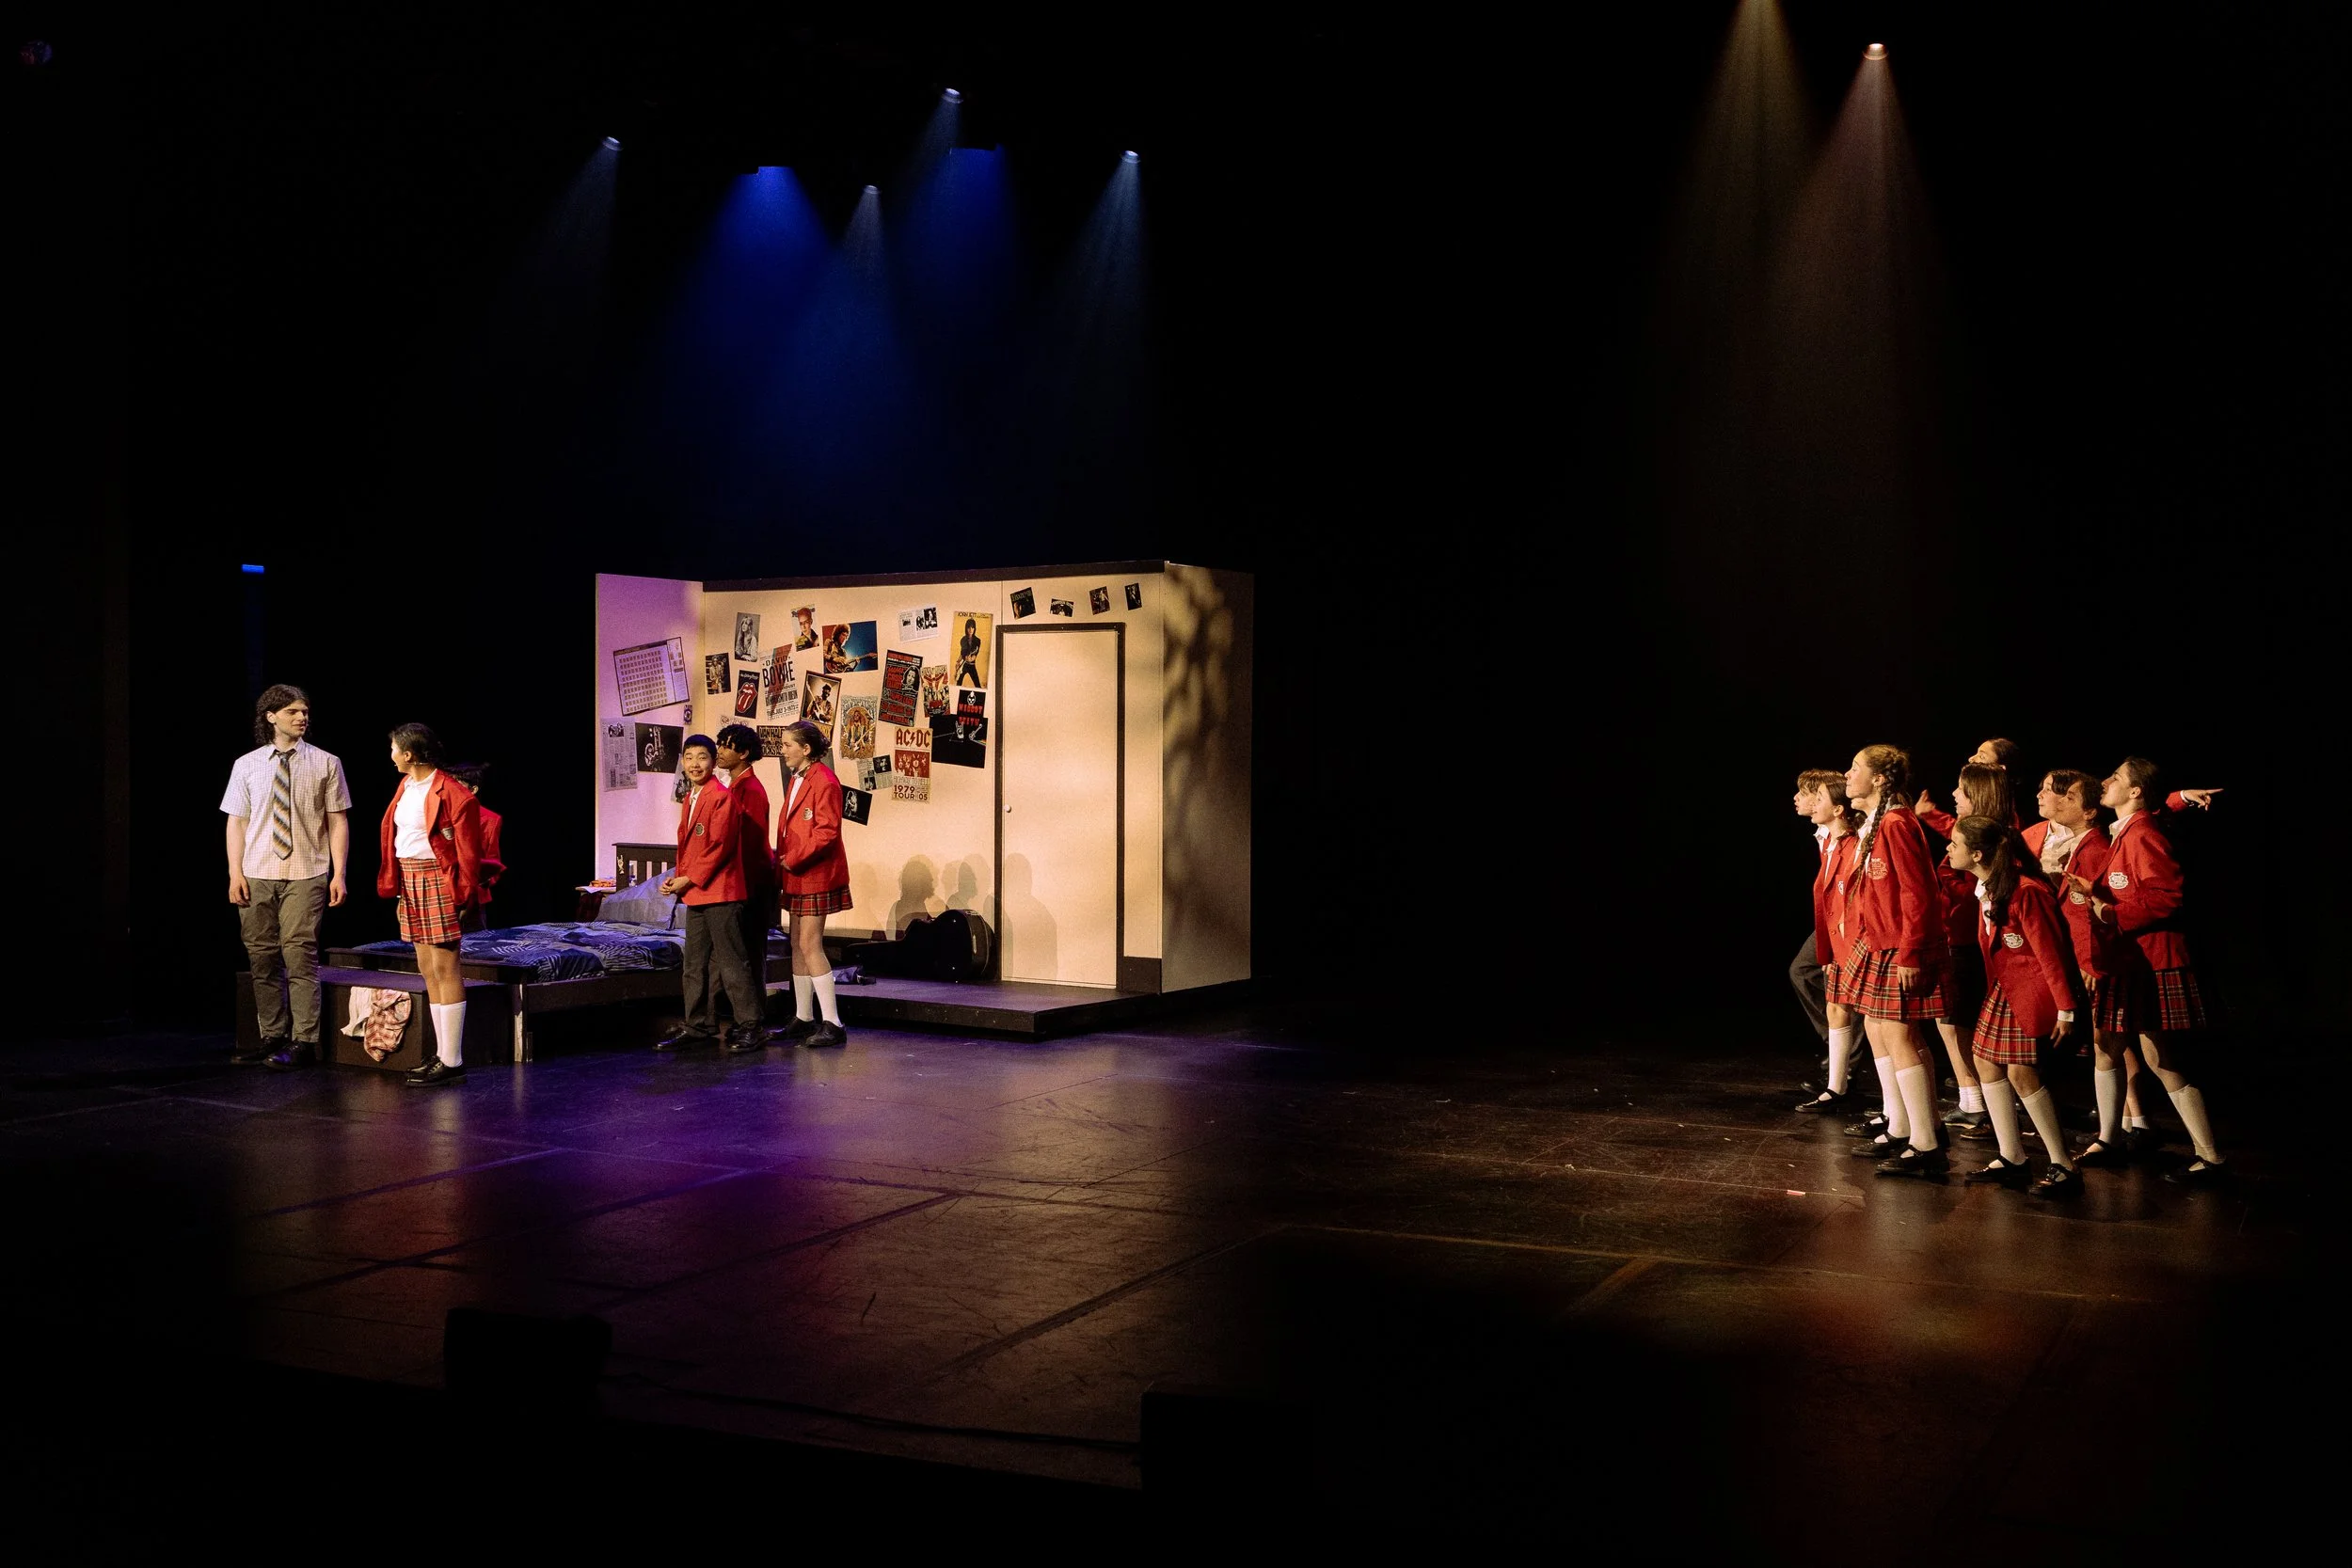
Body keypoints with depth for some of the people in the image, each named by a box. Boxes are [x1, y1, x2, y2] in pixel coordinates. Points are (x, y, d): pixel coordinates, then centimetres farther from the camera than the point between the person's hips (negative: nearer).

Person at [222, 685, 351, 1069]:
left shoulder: (325, 763, 3)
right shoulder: (246, 765, 8)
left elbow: (338, 822, 1)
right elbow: (237, 822, 8)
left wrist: (338, 874, -5)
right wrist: (235, 873, -1)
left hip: (305, 877, -3)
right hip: (257, 876, 3)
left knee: (299, 956, -8)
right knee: (262, 957, 7)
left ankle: (303, 1041, -3)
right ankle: (272, 1036, 18)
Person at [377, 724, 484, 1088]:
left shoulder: (453, 794, -14)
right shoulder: (405, 786, 13)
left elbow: (467, 852, -13)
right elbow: (395, 838, 16)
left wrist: (464, 897, -14)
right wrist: (393, 885, 12)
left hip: (438, 883, -9)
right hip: (409, 883, 9)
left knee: (444, 969, -7)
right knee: (427, 969, 11)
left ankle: (452, 1062, -5)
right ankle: (442, 1053, 17)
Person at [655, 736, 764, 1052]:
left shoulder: (721, 797, -12)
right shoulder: (688, 800, 17)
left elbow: (719, 845, -17)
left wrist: (690, 879, -14)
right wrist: (677, 877, 6)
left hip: (720, 892, -9)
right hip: (695, 895, 9)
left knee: (731, 961, -6)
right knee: (696, 963, 12)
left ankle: (750, 1026, -1)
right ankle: (699, 1026, 19)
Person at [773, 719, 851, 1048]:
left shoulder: (824, 782, -15)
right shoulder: (796, 780, 15)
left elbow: (826, 833, -20)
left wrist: (791, 860, -17)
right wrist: (781, 859, 6)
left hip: (816, 876, -10)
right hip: (796, 877, 10)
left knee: (810, 946, -11)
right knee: (798, 946, 12)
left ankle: (832, 1024, -9)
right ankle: (803, 1019, 20)